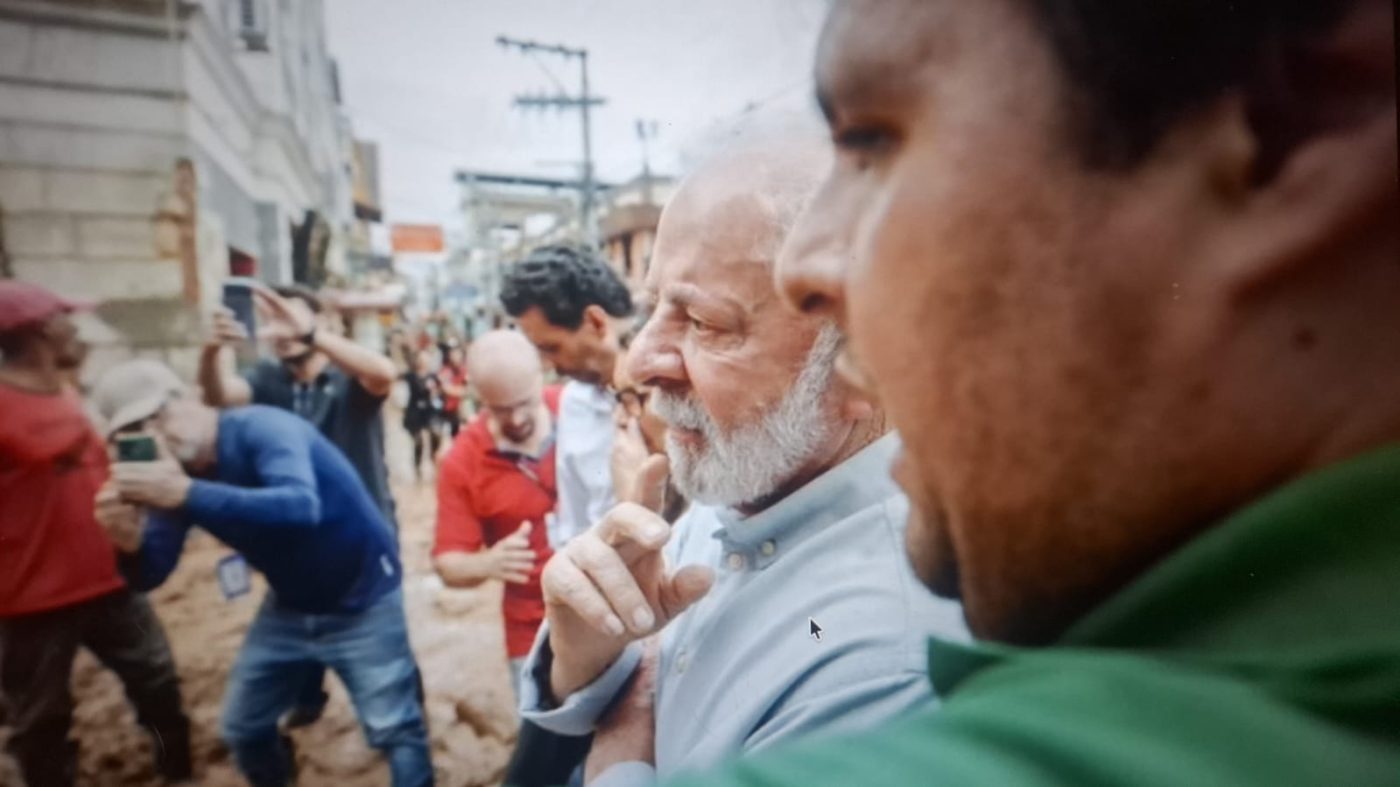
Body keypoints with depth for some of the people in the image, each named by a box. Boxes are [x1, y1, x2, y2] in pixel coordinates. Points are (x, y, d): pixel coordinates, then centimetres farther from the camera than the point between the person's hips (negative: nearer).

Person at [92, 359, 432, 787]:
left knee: (394, 729, -3)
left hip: (362, 602, -7)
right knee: (242, 728, 19)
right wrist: (129, 543, -28)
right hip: (290, 606, 7)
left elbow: (300, 507, -45)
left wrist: (187, 494, -51)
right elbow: (151, 574, -6)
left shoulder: (262, 427, -26)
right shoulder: (173, 473, -4)